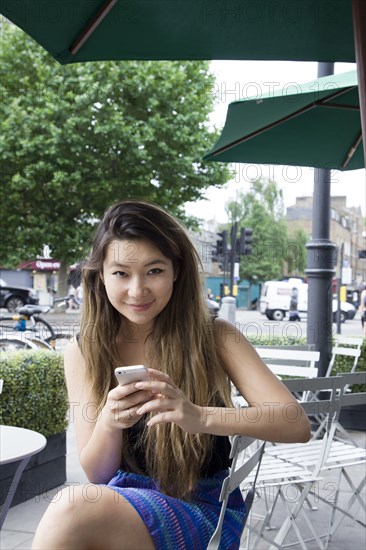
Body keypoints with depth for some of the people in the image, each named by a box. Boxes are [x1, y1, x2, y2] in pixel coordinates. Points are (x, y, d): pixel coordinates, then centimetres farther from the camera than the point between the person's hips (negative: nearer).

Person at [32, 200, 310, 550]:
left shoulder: (214, 338, -8)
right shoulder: (82, 354, -1)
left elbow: (296, 424, -18)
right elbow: (97, 475, -1)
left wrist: (200, 416, -35)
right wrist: (108, 423, -24)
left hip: (204, 508, -2)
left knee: (72, 509, -29)